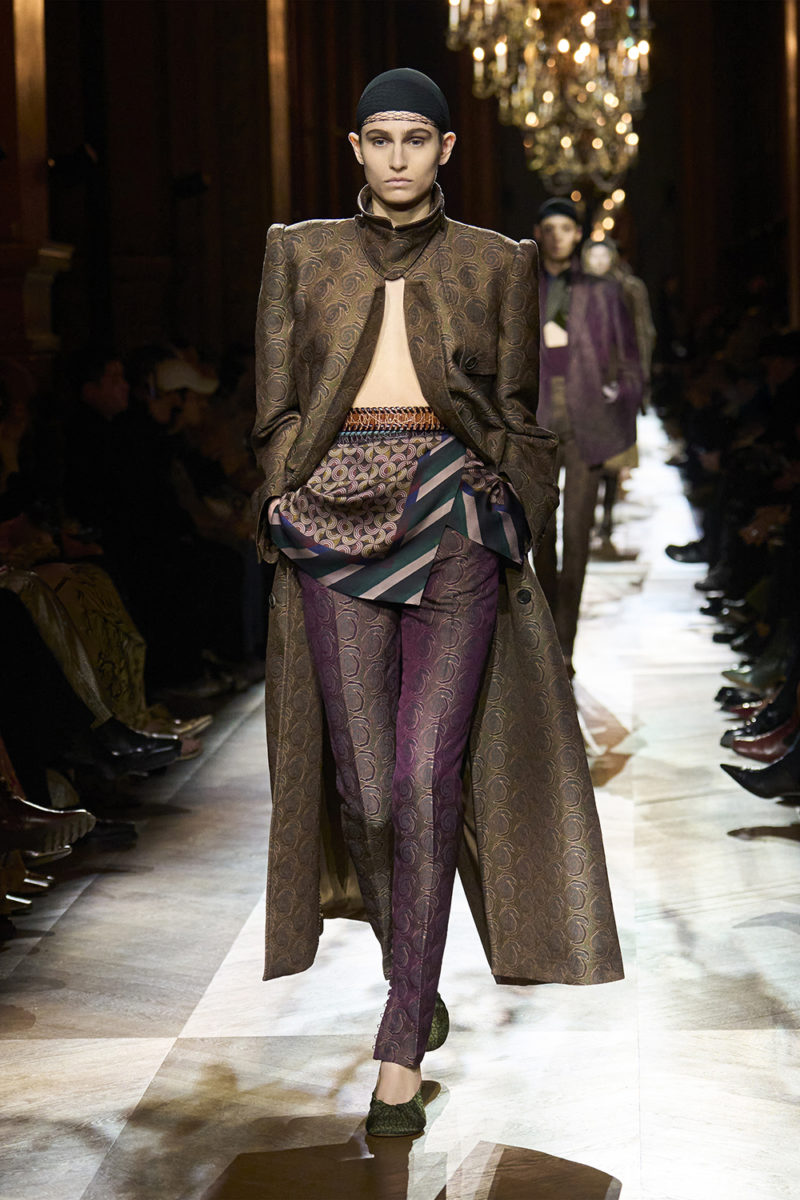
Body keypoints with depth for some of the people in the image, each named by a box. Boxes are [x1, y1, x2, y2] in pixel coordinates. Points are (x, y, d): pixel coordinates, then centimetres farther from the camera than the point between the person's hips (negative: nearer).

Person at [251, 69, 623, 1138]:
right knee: (366, 787, -1)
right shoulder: (301, 255, 12)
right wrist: (291, 506, 0)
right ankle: (414, 978, 27)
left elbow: (521, 419, 11)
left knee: (427, 772, -13)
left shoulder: (495, 264, 10)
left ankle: (401, 1056, -11)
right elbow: (274, 408, 11)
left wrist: (515, 525, 3)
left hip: (456, 518, -1)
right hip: (336, 519, 1)